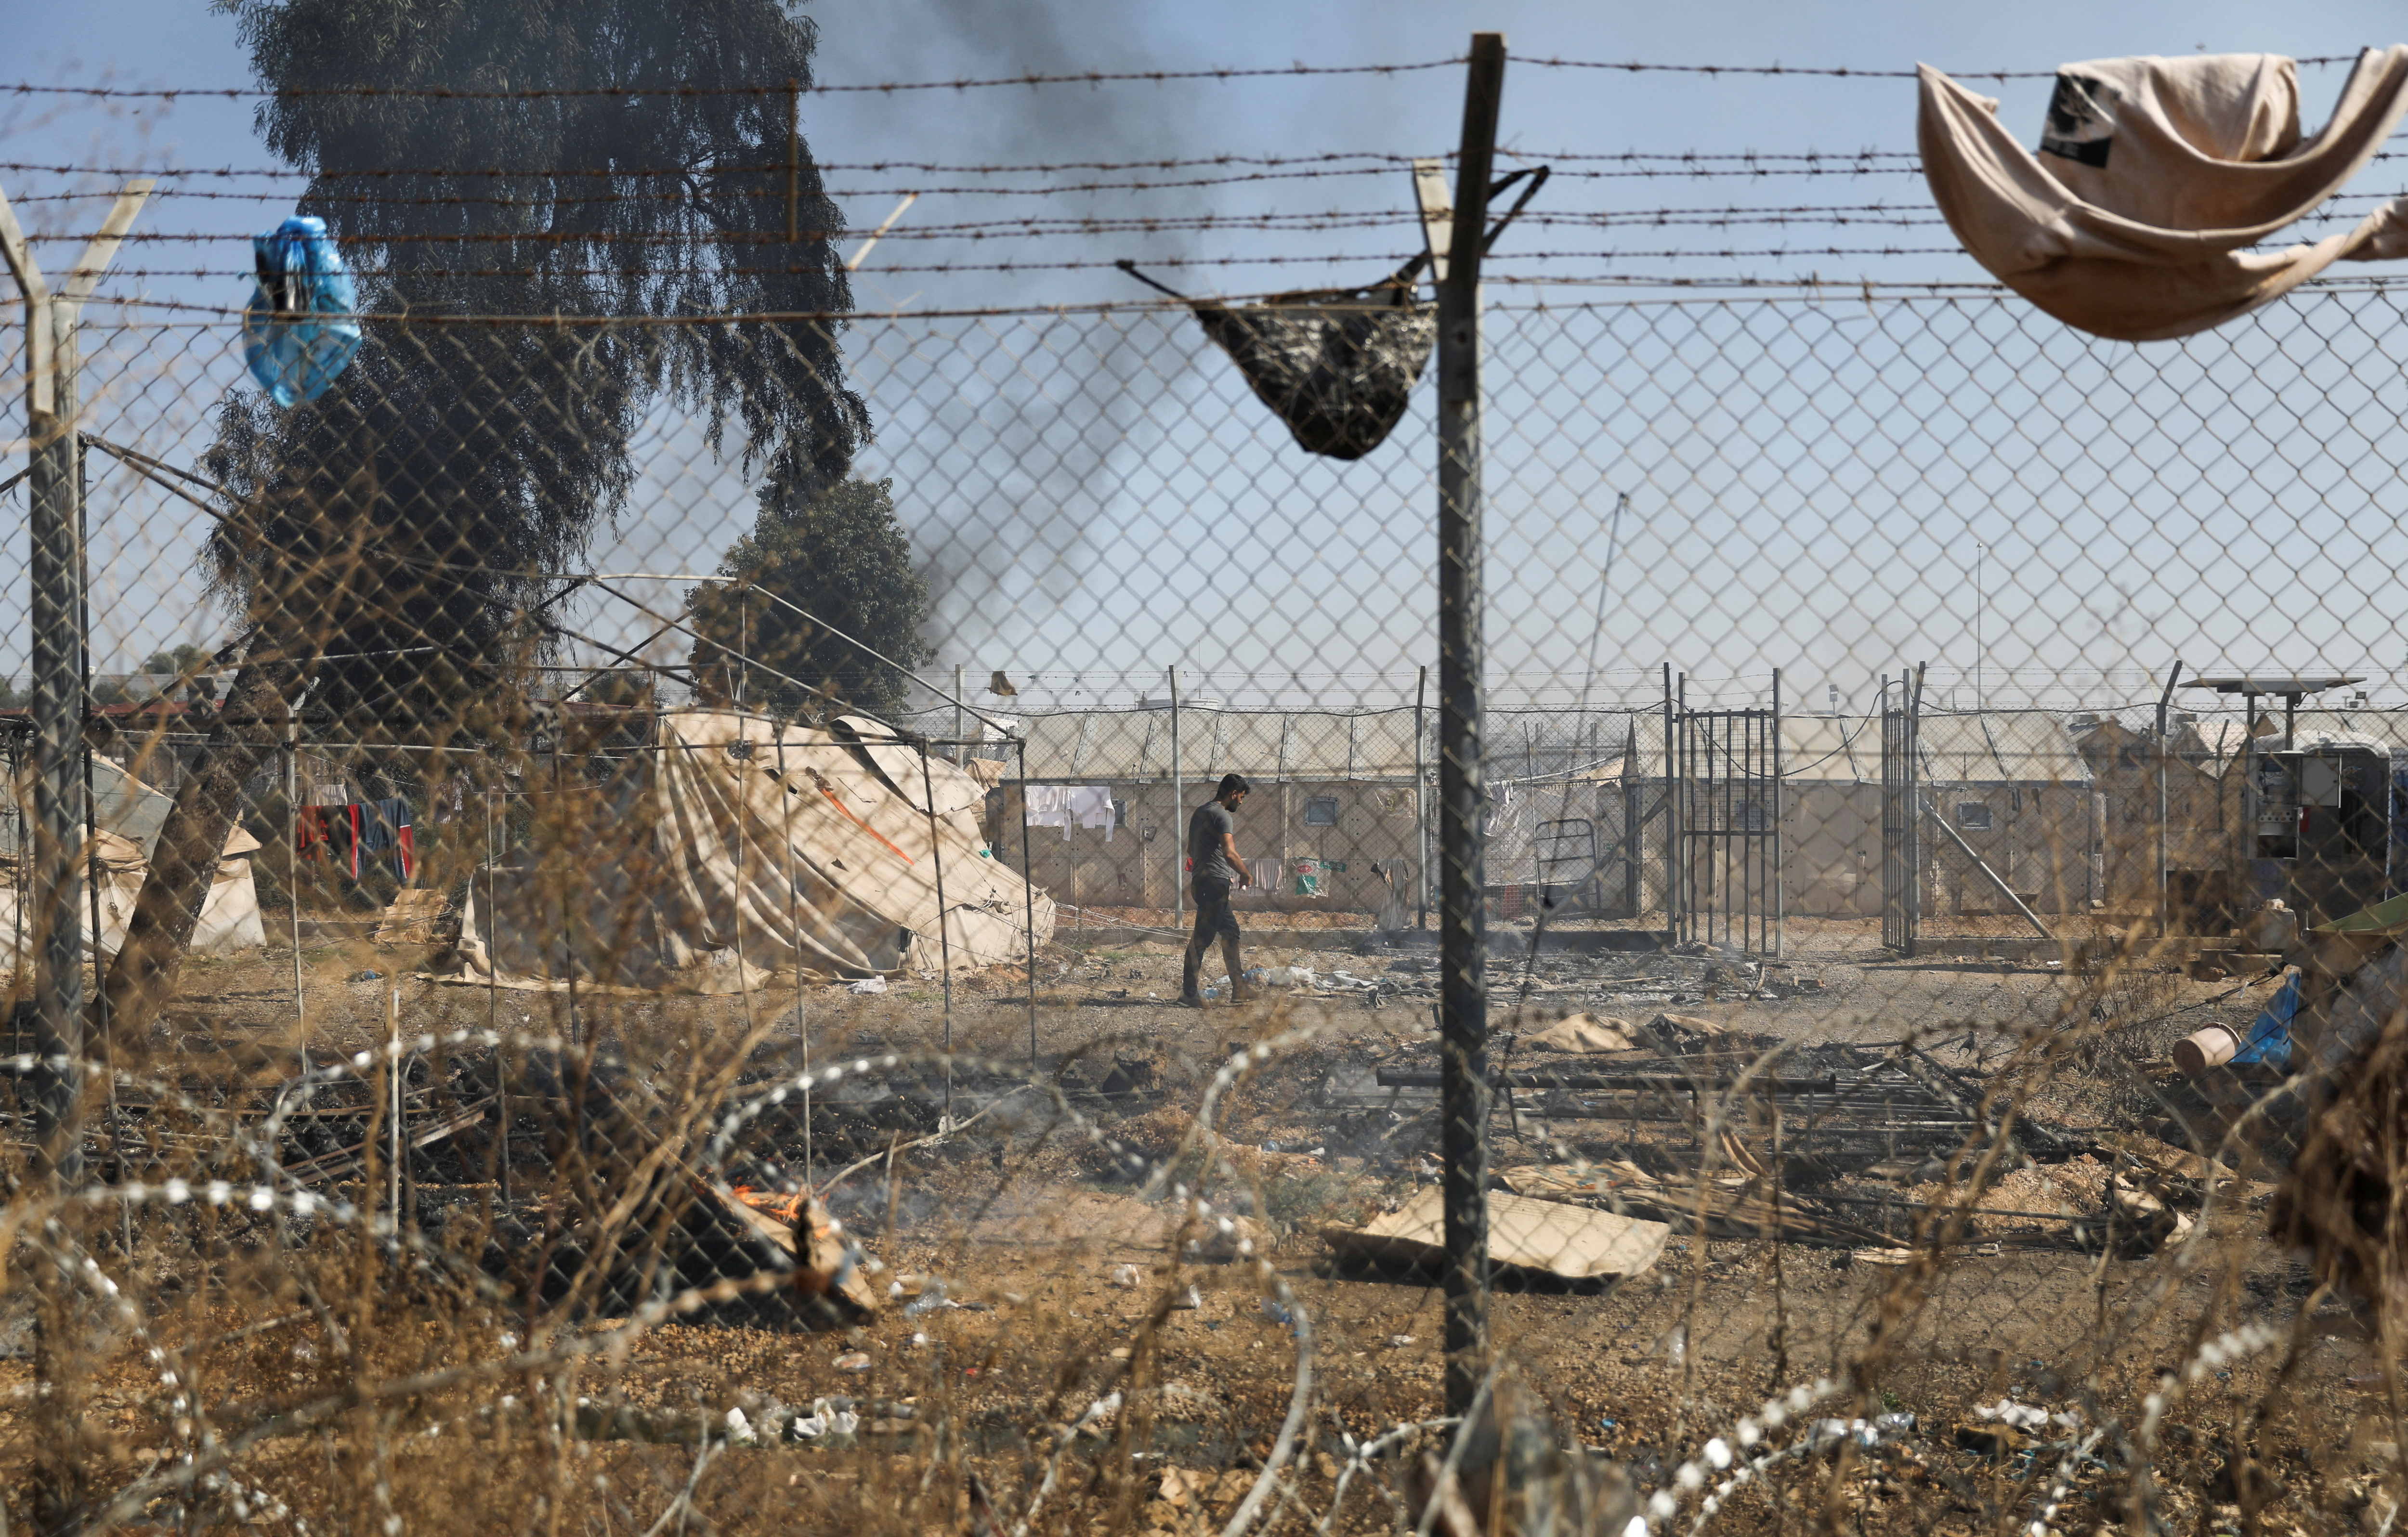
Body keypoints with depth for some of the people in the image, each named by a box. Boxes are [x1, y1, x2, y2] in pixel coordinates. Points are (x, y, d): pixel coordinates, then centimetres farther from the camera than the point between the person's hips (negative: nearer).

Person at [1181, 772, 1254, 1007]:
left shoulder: (1200, 812, 19)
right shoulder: (1222, 816, -12)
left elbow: (1191, 850, 29)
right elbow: (1229, 853, -24)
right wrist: (1246, 875, -11)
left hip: (1201, 882, 10)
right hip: (1216, 883, -10)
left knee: (1231, 933, 14)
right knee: (1202, 937, -9)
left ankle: (1239, 989, 15)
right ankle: (1188, 991, -9)